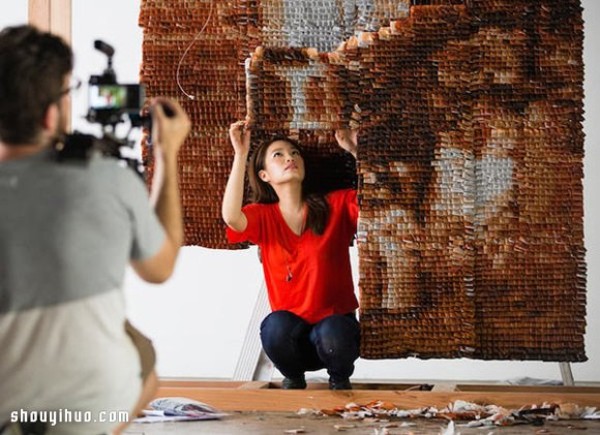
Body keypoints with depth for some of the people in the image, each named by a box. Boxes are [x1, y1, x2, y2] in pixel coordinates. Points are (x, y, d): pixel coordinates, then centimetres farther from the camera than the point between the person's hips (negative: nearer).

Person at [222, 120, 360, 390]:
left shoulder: (336, 206, 1)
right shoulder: (262, 216, 1)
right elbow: (231, 217, -22)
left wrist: (355, 151, -16)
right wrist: (241, 155, -22)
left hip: (335, 322, 0)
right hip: (291, 333, 1)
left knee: (333, 336, -35)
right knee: (276, 325, -34)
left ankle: (340, 377, 3)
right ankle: (293, 376, 1)